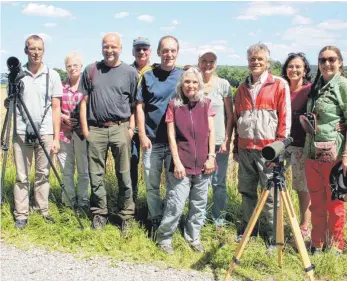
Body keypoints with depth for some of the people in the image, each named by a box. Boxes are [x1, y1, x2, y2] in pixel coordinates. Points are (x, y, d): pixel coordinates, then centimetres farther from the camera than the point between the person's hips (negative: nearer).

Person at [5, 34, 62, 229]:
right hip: (21, 133, 1)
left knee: (43, 175, 6)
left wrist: (56, 138, -3)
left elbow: (56, 108, 2)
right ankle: (21, 215, 11)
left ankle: (43, 211, 18)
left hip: (45, 133, 0)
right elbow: (8, 103, 13)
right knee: (22, 176, 3)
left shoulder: (52, 75, 3)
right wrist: (9, 101, -13)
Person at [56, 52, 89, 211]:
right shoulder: (61, 86, 5)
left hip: (82, 133, -2)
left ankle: (83, 202, 18)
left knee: (84, 170, 4)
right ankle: (69, 202, 23)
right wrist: (64, 118, -7)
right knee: (66, 170, 9)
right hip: (64, 132, 2)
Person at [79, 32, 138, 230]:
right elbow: (84, 101, 9)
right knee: (96, 174, 7)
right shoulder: (91, 70, 9)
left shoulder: (130, 72, 4)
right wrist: (85, 128, 3)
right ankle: (99, 213, 21)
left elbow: (135, 104, 4)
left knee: (124, 174, 2)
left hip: (120, 128, -2)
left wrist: (131, 127, -4)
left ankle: (127, 215, 13)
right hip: (95, 129, 2)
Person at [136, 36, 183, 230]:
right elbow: (140, 107, 2)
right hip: (152, 140, 0)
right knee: (152, 185, 7)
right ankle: (156, 223, 22)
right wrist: (142, 135, -5)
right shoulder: (148, 75, 0)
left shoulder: (184, 76, 1)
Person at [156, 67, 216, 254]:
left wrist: (211, 157, -1)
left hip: (203, 163, 3)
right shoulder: (174, 105, 0)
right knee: (176, 204, -6)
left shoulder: (206, 104, 8)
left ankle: (193, 237, 28)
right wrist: (177, 162, -9)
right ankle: (164, 237, 13)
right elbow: (171, 136, -2)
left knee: (199, 204, 12)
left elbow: (211, 132, 7)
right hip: (182, 163, -3)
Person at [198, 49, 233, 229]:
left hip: (219, 142, -1)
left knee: (218, 182, 5)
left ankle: (219, 219, 19)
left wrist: (227, 141, -5)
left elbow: (230, 115, 1)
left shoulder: (223, 84, 0)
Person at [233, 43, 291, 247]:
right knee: (246, 191, 13)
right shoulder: (242, 88, 15)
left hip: (268, 149, -5)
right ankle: (248, 227, 27)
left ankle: (274, 234, 10)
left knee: (270, 194, -1)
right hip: (245, 148, 5)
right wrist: (236, 146, 16)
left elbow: (285, 117, -5)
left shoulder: (280, 85, -2)